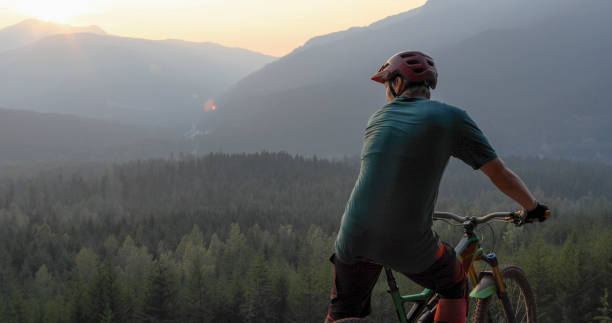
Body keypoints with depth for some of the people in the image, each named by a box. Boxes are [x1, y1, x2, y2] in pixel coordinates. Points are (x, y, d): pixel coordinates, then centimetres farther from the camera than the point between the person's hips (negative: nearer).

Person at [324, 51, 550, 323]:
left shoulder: (378, 118, 14)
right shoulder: (450, 117, 1)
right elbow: (500, 174, 4)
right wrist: (533, 208, 22)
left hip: (355, 237, 3)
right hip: (409, 244, -3)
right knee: (455, 286, 26)